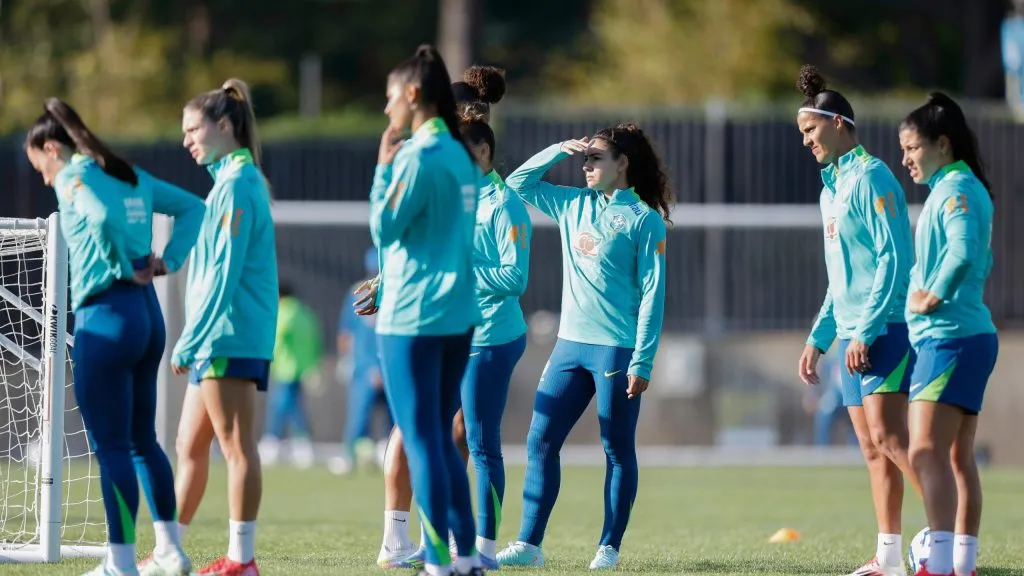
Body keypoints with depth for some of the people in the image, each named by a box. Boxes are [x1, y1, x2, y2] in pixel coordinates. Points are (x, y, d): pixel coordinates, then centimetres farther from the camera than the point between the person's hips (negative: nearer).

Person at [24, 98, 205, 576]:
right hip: (148, 313, 8)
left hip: (106, 316, -8)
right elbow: (192, 206, 23)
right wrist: (169, 259, 12)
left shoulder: (75, 177, -8)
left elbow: (102, 217, -28)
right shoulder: (130, 176, 15)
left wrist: (125, 267, -15)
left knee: (111, 445, -4)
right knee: (142, 439, 17)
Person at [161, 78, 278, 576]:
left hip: (230, 336, -10)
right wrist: (193, 340, 21)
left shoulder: (237, 183, -12)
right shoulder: (234, 180, 18)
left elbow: (223, 272, -17)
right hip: (219, 340, 10)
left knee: (237, 446, -7)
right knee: (190, 445, 13)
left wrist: (189, 341, -16)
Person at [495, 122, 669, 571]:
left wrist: (642, 362, -14)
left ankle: (609, 548, 7)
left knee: (618, 450, 1)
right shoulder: (574, 206, 12)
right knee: (541, 441, 2)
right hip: (570, 345, 7)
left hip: (617, 349, -7)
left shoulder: (643, 219, -6)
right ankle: (529, 544, 5)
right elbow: (518, 184, 22)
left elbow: (652, 295, -9)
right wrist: (560, 149, 9)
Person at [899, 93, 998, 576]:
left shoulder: (957, 189, -12)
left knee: (927, 452, -17)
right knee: (957, 457, 13)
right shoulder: (952, 188, 18)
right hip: (968, 335, 11)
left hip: (951, 337, -11)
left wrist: (934, 298, -20)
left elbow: (963, 252, -30)